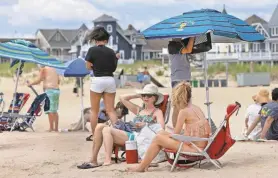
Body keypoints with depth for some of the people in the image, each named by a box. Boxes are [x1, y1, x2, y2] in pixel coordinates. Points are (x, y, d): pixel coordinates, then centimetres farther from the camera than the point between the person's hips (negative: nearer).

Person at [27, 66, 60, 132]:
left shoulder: (43, 69, -4)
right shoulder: (54, 69, 17)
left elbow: (38, 80, -7)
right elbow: (58, 81, 20)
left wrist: (30, 84, 7)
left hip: (49, 90, -7)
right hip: (57, 90, 7)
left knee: (50, 110, -6)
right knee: (55, 111, 11)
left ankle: (51, 128, -9)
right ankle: (56, 128, 11)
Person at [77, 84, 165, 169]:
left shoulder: (157, 112, 11)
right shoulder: (139, 110, 29)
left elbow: (161, 127, -8)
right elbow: (122, 98, 32)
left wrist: (145, 124, -14)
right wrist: (137, 95, 26)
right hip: (132, 136, 7)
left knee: (107, 129, -23)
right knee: (100, 126, -10)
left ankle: (107, 161, -34)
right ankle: (93, 160, -17)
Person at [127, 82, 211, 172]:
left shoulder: (184, 111, -14)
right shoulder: (197, 108, 9)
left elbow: (175, 135, -9)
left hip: (193, 148, -8)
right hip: (200, 146, 8)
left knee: (158, 138, -1)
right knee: (162, 133, 15)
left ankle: (142, 167, 10)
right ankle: (146, 163, 19)